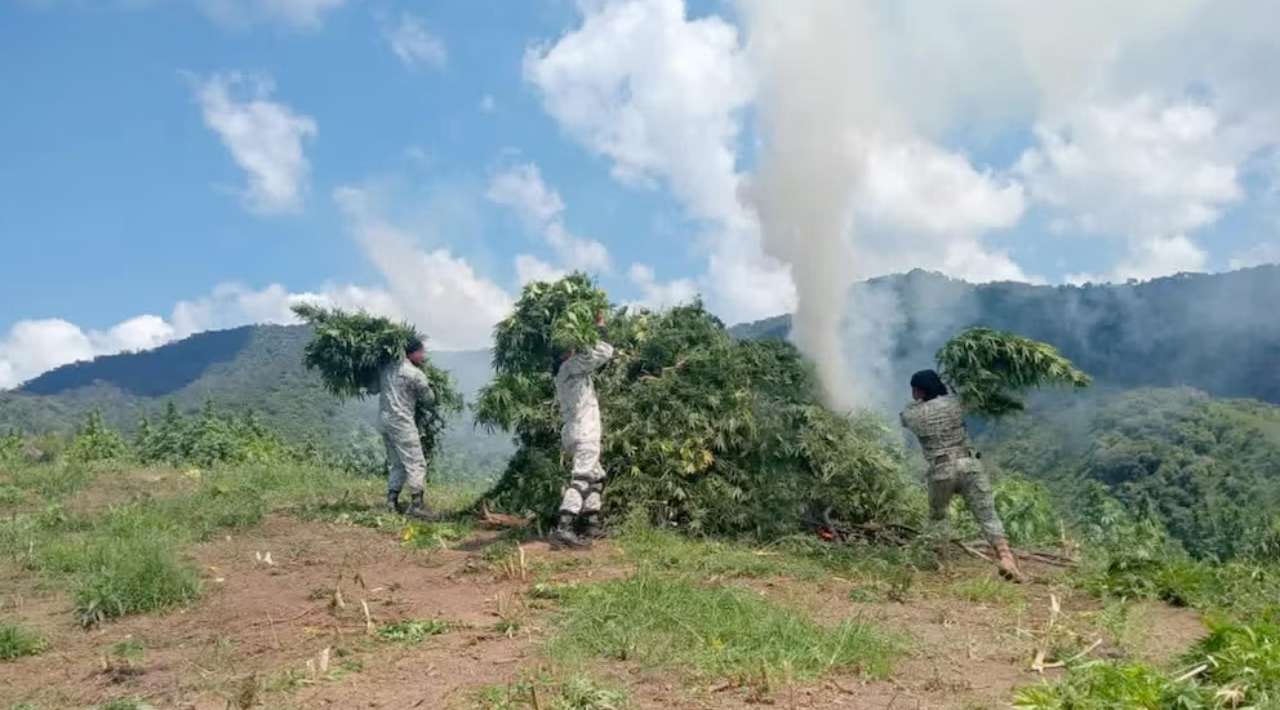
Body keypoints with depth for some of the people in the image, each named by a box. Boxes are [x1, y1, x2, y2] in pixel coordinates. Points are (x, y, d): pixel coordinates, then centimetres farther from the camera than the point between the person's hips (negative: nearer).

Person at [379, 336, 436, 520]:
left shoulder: (388, 369, 9)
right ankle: (416, 505, -5)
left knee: (397, 465, 16)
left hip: (384, 419, 8)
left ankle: (392, 502, 14)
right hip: (401, 421, -8)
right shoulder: (415, 374, -11)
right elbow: (430, 400, -2)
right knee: (416, 464, -3)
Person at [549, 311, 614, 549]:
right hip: (583, 433, -10)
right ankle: (563, 530, -28)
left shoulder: (566, 371, 19)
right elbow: (604, 352, -14)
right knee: (581, 479, -18)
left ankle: (592, 525, 21)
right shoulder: (571, 365, -7)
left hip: (577, 432, 10)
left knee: (596, 476, 21)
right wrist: (600, 328, 0)